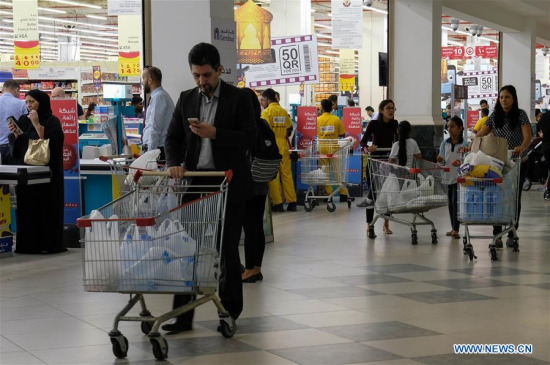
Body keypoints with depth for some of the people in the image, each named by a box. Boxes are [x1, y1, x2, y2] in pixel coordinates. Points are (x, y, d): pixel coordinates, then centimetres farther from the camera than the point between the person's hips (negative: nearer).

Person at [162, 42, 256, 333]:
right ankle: (183, 316, 1)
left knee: (227, 247, 3)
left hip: (228, 183, -3)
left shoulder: (238, 98, -1)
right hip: (195, 181, 3)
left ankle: (230, 311, 18)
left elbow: (248, 138, -9)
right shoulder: (186, 100, 11)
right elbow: (173, 137, 9)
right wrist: (174, 163, -11)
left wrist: (215, 133, -21)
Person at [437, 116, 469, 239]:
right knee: (451, 202, 11)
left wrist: (461, 162, -23)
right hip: (448, 176, 5)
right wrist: (440, 160, -12)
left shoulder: (465, 144, -7)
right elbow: (442, 160, 10)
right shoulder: (445, 143, 7)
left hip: (459, 177, -5)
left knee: (456, 201, -10)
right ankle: (453, 228, 19)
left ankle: (456, 229, -10)